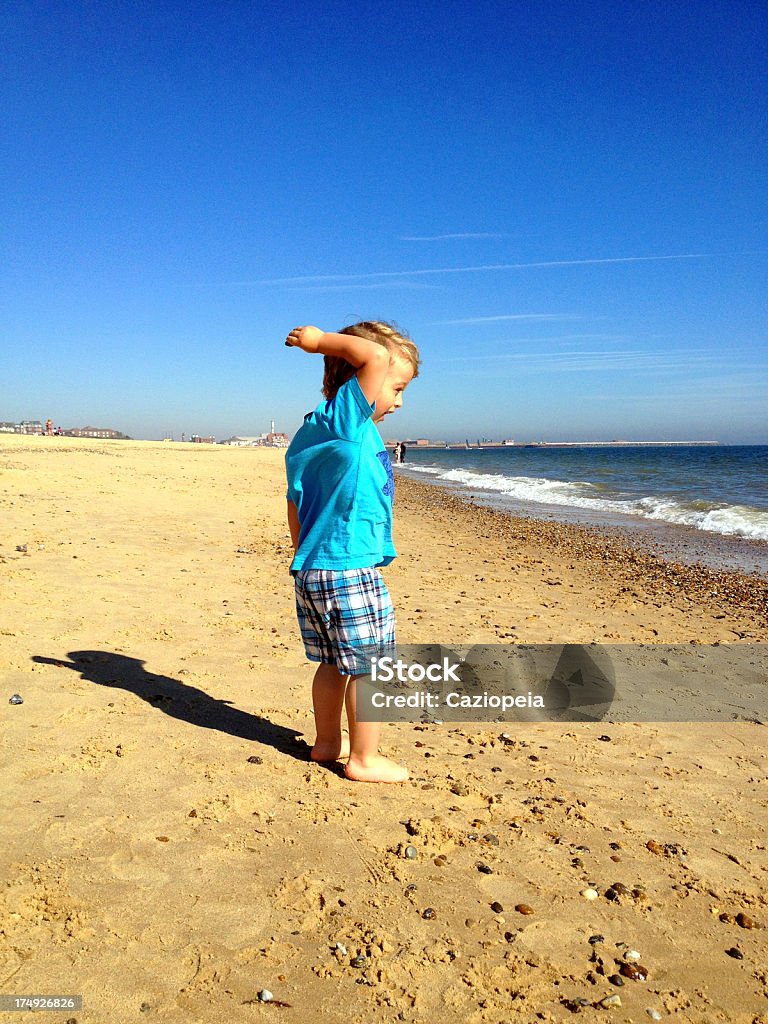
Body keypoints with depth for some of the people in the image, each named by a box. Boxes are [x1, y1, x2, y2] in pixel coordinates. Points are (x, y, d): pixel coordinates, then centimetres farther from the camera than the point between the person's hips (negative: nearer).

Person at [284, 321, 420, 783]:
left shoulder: (310, 431, 13)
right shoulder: (347, 418, -14)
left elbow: (296, 505, 17)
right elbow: (375, 356, -27)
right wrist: (320, 339, -12)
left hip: (312, 568, 9)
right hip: (351, 569, -9)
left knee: (335, 662, 21)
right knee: (371, 665, 5)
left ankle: (328, 741, 35)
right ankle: (364, 758, 17)